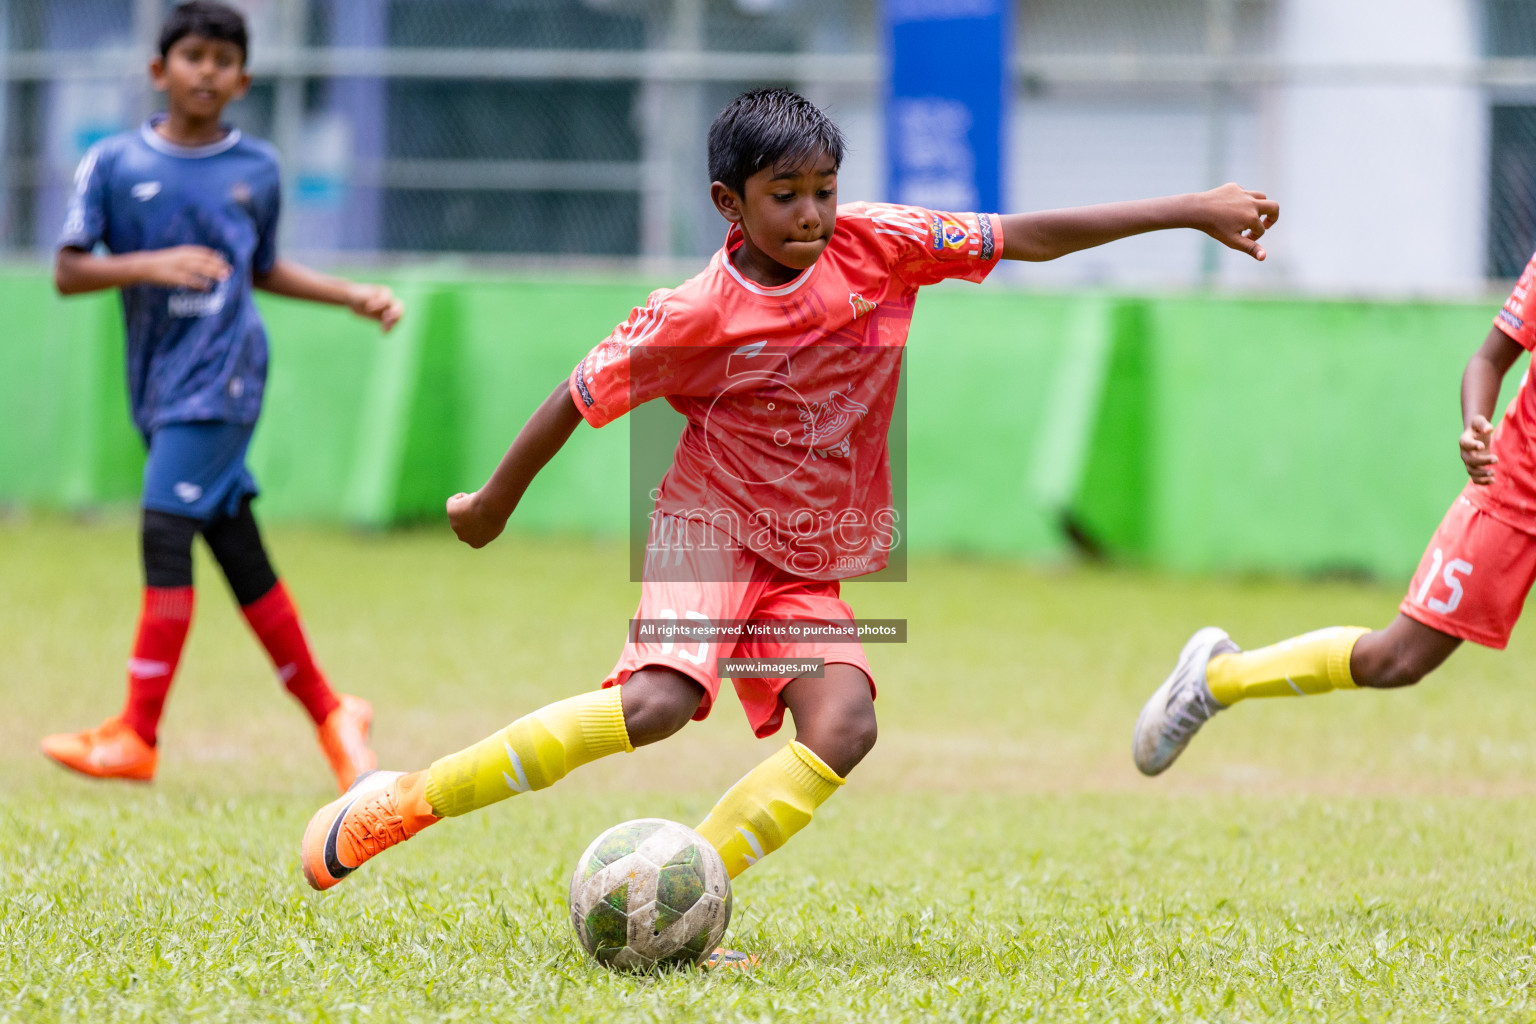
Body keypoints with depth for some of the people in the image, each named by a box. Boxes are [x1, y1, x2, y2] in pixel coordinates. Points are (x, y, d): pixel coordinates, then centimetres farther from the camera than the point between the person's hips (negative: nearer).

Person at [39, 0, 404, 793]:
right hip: (158, 381, 2)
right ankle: (328, 713, 19)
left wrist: (355, 298, 13)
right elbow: (68, 273, 0)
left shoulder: (256, 169, 7)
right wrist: (149, 265, -16)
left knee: (165, 530, -15)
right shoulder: (114, 164, 4)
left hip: (222, 373, -2)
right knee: (238, 555, 5)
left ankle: (136, 737, -14)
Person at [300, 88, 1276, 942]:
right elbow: (579, 399, -6)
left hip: (810, 567, 5)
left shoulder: (875, 245, -8)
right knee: (659, 702, -28)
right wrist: (493, 505, 5)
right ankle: (399, 805, -19)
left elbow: (1026, 237, -6)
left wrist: (1189, 211, -7)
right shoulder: (695, 317, -18)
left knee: (844, 727, -21)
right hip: (711, 525, -5)